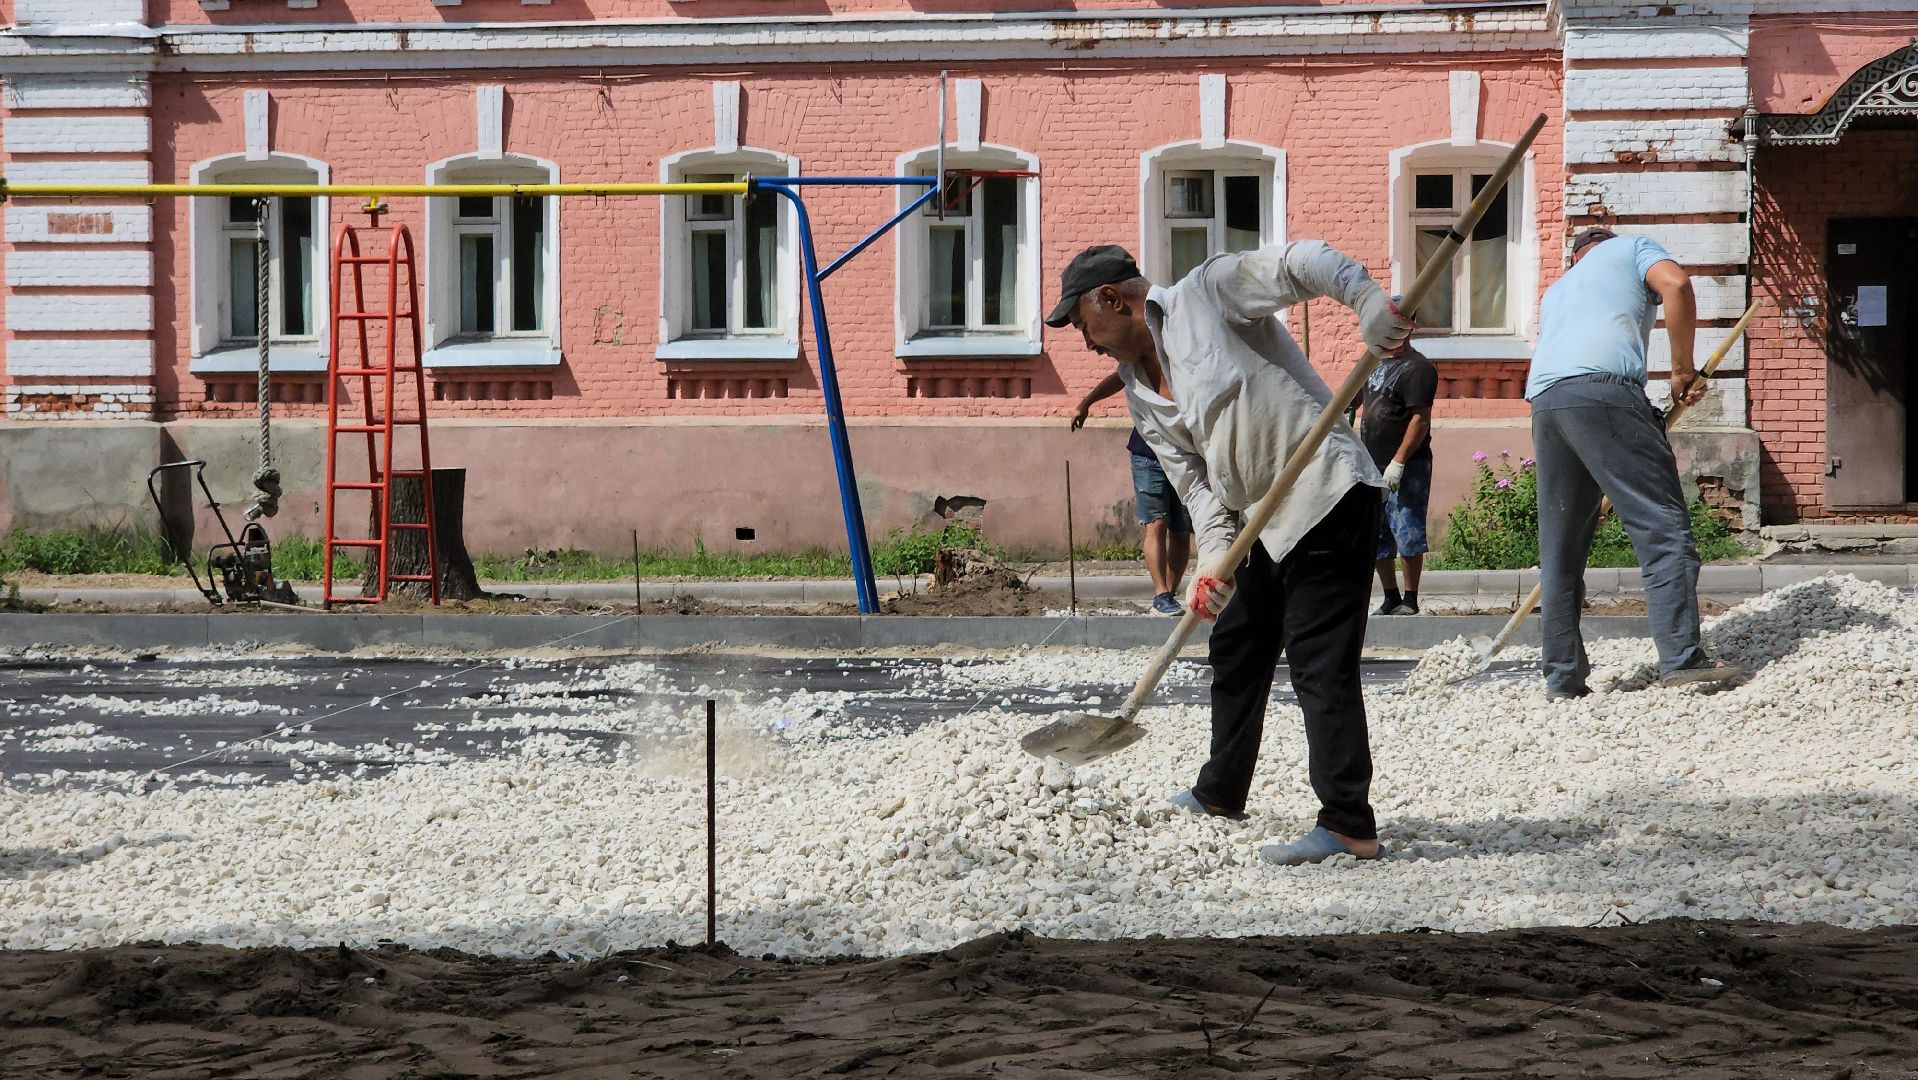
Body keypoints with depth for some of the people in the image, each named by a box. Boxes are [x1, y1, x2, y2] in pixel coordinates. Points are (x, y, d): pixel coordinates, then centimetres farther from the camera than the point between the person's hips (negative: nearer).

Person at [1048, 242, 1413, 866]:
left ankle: (1349, 826, -16)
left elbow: (1301, 263, -16)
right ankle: (1221, 796, 37)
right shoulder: (1142, 394, 14)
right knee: (1235, 648, 20)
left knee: (1320, 660, -14)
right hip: (1269, 521, 10)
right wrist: (1214, 557, -11)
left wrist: (1369, 305, -33)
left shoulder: (1207, 292, -7)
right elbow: (1194, 481, 6)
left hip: (1328, 492, -10)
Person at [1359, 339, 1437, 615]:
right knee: (1376, 539, 10)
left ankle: (1410, 599, 1)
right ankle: (1390, 598, 19)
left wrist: (1398, 462, -21)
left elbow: (1421, 419, -17)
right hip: (1373, 467, 9)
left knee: (1407, 535, -6)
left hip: (1407, 468, -9)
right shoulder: (1377, 363, 16)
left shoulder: (1416, 368, -11)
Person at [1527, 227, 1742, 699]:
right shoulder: (1631, 248, 23)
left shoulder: (1555, 291, 38)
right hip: (1602, 387, -6)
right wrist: (1684, 370, 6)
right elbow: (1675, 284, 0)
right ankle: (1681, 657, -16)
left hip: (1543, 400, 6)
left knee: (1560, 548, 10)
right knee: (1663, 523, -7)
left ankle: (1562, 676, 9)